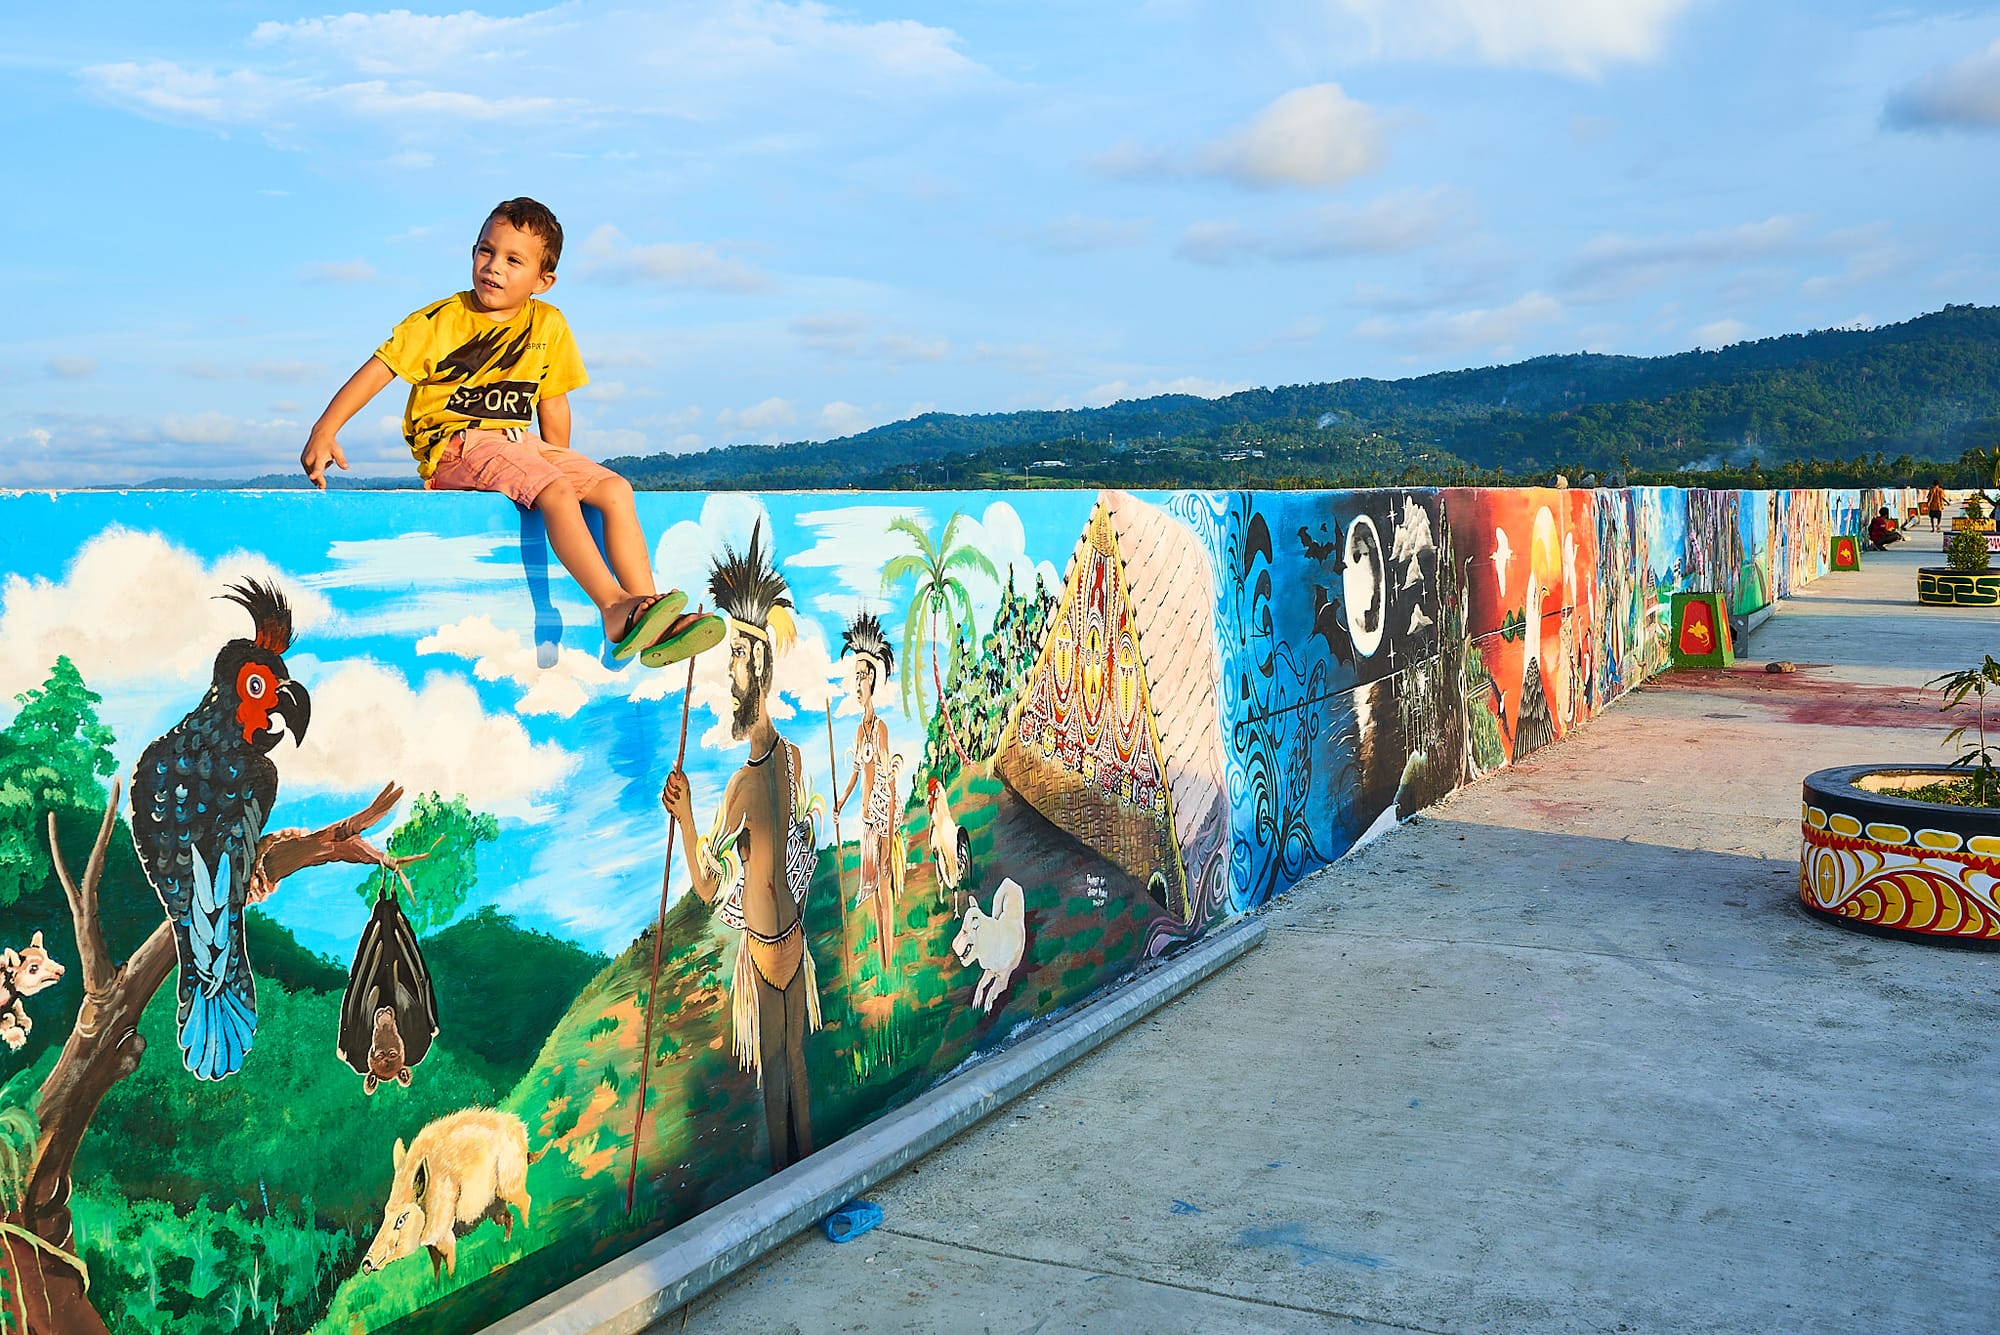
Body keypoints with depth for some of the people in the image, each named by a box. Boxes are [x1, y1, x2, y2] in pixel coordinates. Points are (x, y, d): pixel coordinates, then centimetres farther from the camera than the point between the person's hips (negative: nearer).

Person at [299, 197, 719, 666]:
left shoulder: (549, 325, 8)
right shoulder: (440, 320, -4)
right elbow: (378, 371, -8)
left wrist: (563, 463, 14)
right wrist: (324, 433, -18)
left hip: (520, 443, 6)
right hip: (455, 446, -5)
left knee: (615, 489, -14)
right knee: (554, 492, -32)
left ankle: (650, 627, -22)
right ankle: (616, 610, -41)